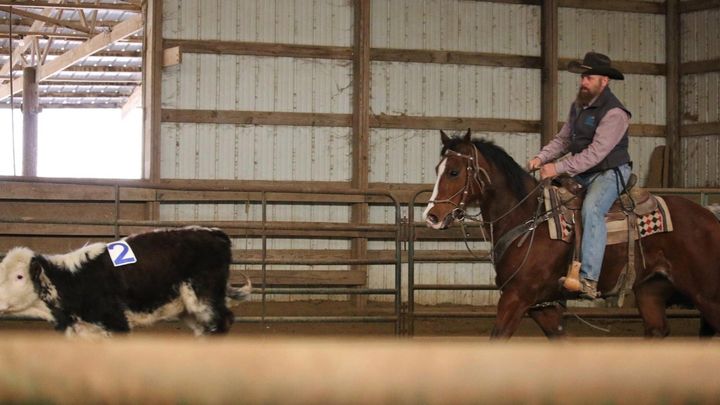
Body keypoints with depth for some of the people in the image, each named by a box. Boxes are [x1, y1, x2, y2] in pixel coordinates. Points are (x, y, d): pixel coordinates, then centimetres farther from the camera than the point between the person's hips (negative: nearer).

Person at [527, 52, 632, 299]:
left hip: (610, 173, -9)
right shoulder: (578, 106, 12)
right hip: (582, 174, 9)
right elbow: (563, 139, 17)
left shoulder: (614, 113, -17)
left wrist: (558, 168, -25)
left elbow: (596, 152, -23)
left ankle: (588, 281, -45)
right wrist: (542, 158, -3)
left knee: (591, 209, -36)